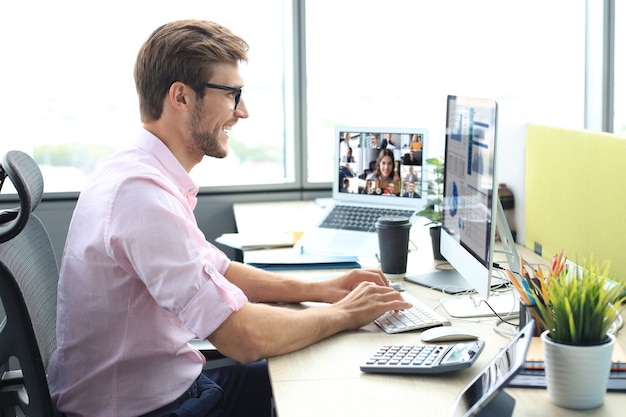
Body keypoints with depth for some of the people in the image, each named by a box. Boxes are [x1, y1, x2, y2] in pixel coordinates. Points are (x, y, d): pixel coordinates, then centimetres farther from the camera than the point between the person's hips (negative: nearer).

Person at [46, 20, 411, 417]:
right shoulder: (142, 191, -27)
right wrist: (343, 314, -12)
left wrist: (318, 289, 6)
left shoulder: (138, 171, 5)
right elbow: (245, 337, -29)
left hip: (167, 383, 9)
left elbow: (216, 270, 16)